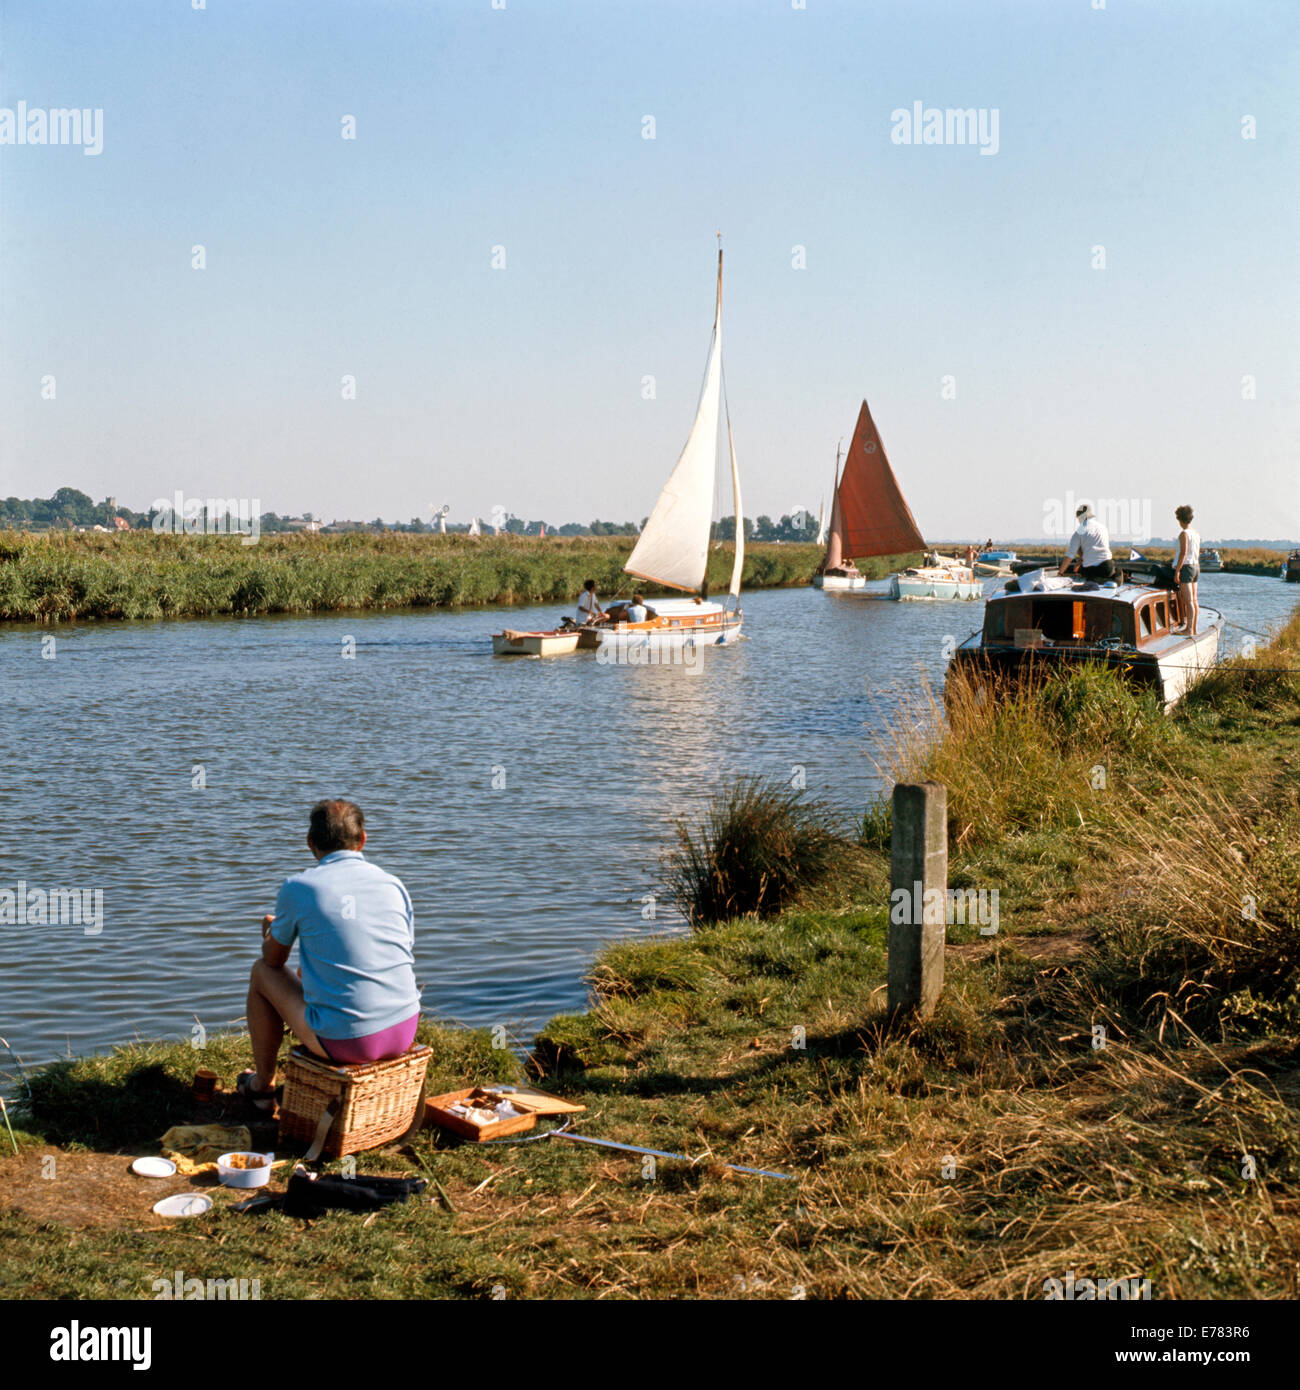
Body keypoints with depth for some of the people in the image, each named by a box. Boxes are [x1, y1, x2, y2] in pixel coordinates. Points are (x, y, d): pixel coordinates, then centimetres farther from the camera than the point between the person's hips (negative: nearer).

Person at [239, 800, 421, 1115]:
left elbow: (274, 959, 10)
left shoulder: (298, 887, -6)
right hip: (404, 1031, 5)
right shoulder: (394, 885, 6)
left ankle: (262, 1086, 35)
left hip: (343, 1040, -5)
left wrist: (270, 931, 35)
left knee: (262, 973, 21)